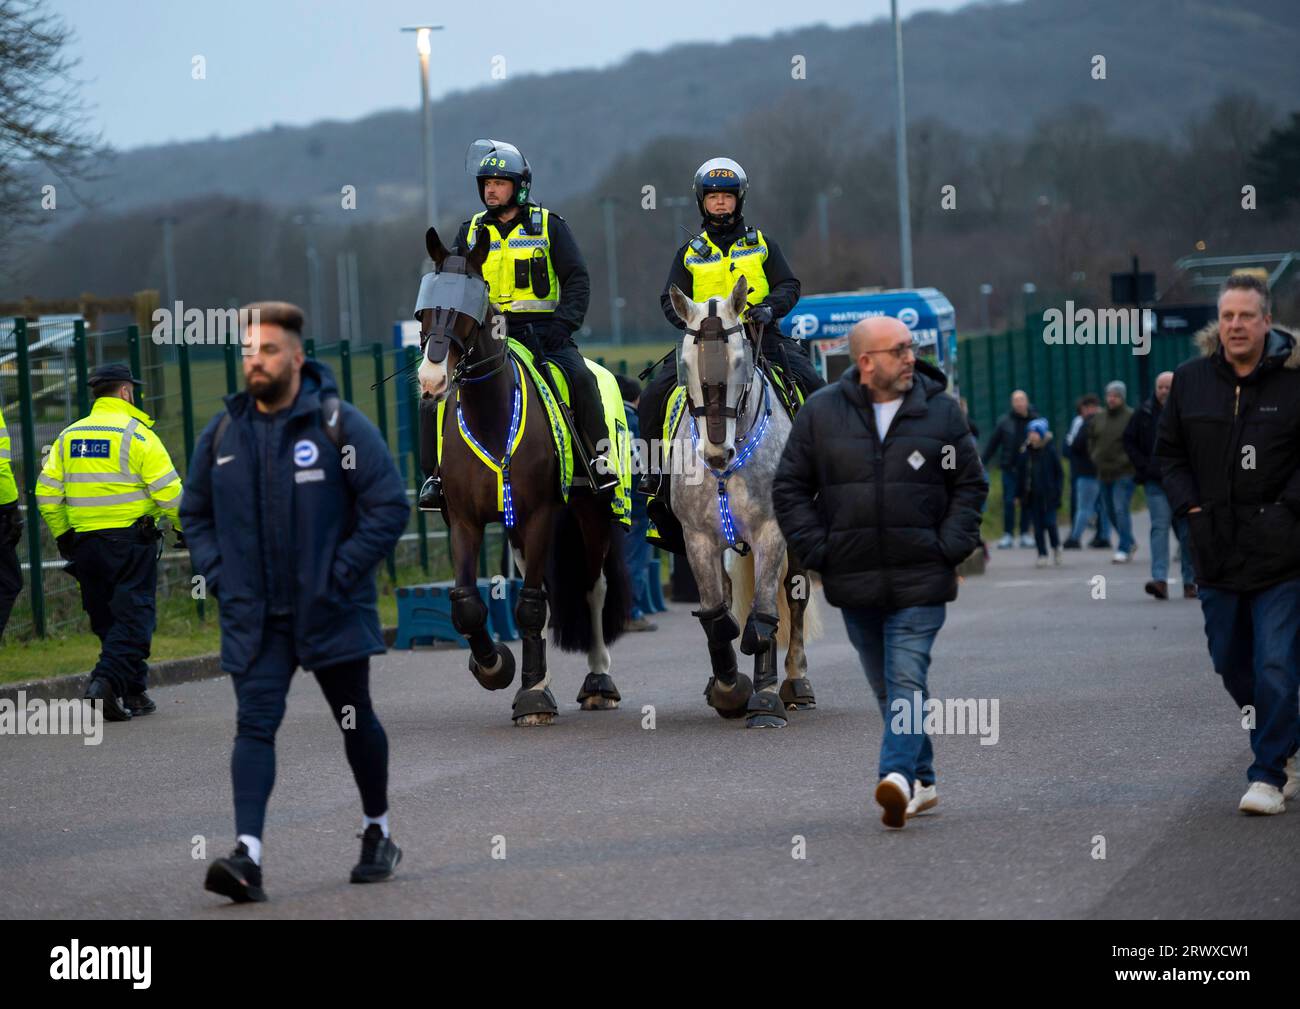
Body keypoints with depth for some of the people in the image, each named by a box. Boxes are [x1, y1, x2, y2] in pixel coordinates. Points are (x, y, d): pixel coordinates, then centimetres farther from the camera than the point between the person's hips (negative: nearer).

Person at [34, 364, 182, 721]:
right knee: (133, 616, -3)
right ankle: (107, 682, -20)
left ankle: (134, 694, 16)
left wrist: (63, 536, 19)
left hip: (84, 541, 5)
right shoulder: (137, 434, -7)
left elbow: (47, 493, 8)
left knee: (106, 620, 13)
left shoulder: (69, 436, 9)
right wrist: (184, 527, 4)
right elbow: (168, 489, -11)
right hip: (130, 540, -5)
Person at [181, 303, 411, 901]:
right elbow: (195, 514, 18)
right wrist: (220, 576, 3)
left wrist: (340, 576, -14)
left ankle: (378, 835, 31)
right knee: (254, 724, -11)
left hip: (331, 612, -2)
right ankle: (248, 855, -21)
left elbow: (389, 507, -8)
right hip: (252, 617, 2)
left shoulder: (338, 425, -8)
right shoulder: (222, 434, 5)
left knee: (356, 722, 11)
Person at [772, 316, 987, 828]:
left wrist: (950, 547, -3)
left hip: (920, 580, -2)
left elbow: (971, 484, 8)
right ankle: (921, 780, 22)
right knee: (888, 688, 11)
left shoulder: (940, 410, 2)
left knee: (906, 681, -14)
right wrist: (817, 550, -2)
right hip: (854, 581, 2)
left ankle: (898, 775, -24)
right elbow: (790, 488, 7)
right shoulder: (821, 412, 2)